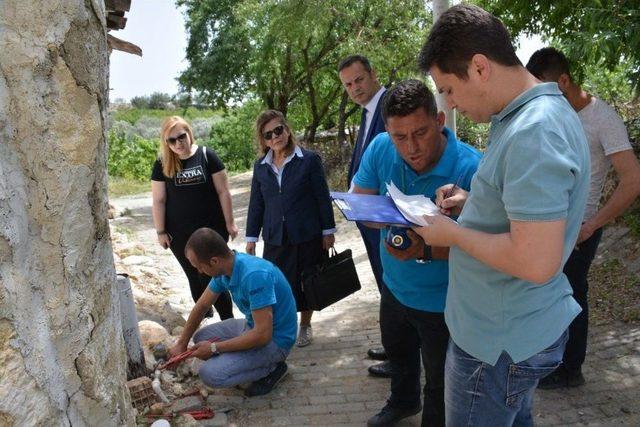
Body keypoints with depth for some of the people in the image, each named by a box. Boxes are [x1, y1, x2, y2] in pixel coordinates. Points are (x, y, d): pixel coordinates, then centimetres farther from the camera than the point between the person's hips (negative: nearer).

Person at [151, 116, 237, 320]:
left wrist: (230, 223, -3)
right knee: (195, 278, 13)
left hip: (212, 228, -2)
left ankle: (228, 321, 9)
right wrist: (160, 231, 2)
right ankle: (205, 318, 31)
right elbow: (158, 200, 3)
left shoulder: (206, 156, -6)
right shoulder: (162, 164, -1)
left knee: (210, 277, -4)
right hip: (180, 234, 3)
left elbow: (223, 191, -4)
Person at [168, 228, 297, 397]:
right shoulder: (225, 269, -5)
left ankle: (271, 368, 0)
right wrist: (181, 344, 15)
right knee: (201, 338, 11)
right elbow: (202, 306, 12)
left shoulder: (254, 275, -33)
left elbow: (263, 335, -31)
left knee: (210, 374, -20)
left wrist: (214, 348, -21)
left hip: (274, 340, -9)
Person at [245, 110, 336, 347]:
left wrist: (328, 231, -3)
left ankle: (305, 325, 32)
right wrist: (251, 237, 10)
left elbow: (322, 198, -4)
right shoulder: (261, 166, 6)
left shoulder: (309, 160, -6)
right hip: (275, 238, 3)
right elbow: (256, 203, 10)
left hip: (307, 236, -2)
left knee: (306, 284, 11)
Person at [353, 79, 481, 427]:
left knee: (440, 387, 17)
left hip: (442, 303, -6)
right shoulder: (381, 149, -15)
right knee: (398, 354, 34)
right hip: (394, 287, 6)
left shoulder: (471, 169, -31)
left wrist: (426, 250, -43)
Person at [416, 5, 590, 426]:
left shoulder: (533, 134, -29)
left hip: (499, 342, -10)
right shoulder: (539, 112, 4)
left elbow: (536, 261, -32)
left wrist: (453, 233, -19)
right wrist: (473, 202, 5)